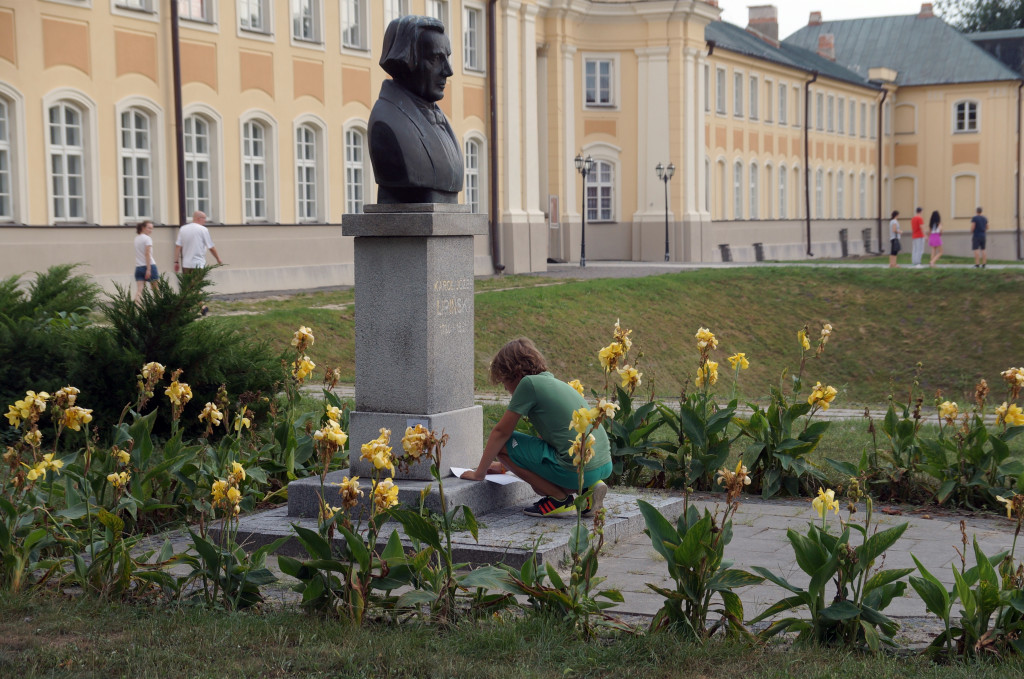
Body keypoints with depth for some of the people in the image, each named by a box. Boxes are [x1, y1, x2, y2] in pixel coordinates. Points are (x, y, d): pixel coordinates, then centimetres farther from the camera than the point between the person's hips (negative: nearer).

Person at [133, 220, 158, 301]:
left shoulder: (137, 238, 14)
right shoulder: (147, 238, -7)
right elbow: (147, 254, -15)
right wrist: (148, 269, -17)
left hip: (138, 267, 6)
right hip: (149, 266, -6)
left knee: (139, 290, -6)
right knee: (155, 289, 11)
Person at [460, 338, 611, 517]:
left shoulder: (529, 383, -5)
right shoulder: (554, 382, 20)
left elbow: (501, 432, 0)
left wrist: (479, 473, 11)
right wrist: (505, 465, 38)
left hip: (577, 471, -9)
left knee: (503, 444, 1)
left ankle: (559, 499, 0)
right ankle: (589, 488, 11)